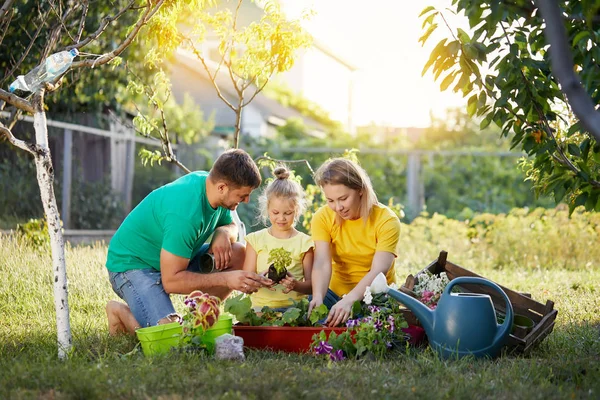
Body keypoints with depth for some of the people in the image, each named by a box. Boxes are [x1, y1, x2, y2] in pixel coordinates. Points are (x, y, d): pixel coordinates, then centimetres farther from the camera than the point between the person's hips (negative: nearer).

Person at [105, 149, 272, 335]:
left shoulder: (206, 179, -6)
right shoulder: (185, 213, -33)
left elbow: (231, 226, 14)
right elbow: (171, 280, -30)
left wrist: (223, 233, -12)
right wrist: (226, 279, -32)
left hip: (173, 258, 9)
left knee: (238, 254, -7)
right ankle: (122, 312, 0)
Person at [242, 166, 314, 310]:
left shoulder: (304, 242, 7)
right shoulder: (256, 240, 8)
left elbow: (311, 285, 6)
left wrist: (296, 285, -16)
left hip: (295, 307, 0)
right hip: (261, 306, 0)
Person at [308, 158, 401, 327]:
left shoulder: (387, 220, -16)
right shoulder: (322, 218, -7)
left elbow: (378, 271, -26)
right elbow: (322, 264, -19)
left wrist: (349, 300, -43)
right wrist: (317, 297, -41)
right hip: (336, 293, 3)